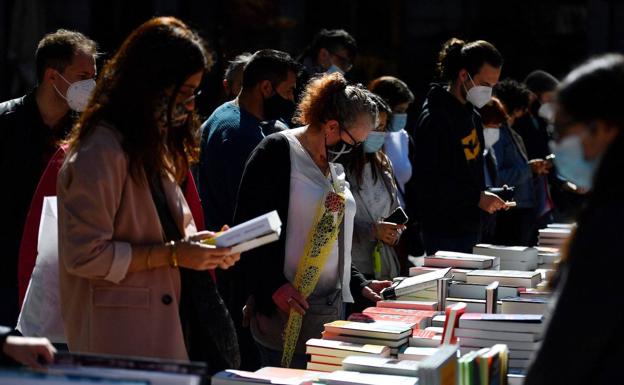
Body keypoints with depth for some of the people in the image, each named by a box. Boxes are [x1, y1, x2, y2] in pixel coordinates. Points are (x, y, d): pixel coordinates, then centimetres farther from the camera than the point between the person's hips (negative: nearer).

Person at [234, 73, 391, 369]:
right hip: (287, 310, -8)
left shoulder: (333, 167, 17)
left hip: (332, 310, 8)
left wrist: (359, 285, 14)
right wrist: (273, 285, -19)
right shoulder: (278, 151, -8)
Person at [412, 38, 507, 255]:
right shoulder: (434, 118, -16)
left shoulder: (472, 113, 13)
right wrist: (477, 197, -18)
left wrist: (485, 195, 8)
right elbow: (427, 181, -21)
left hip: (470, 226, 9)